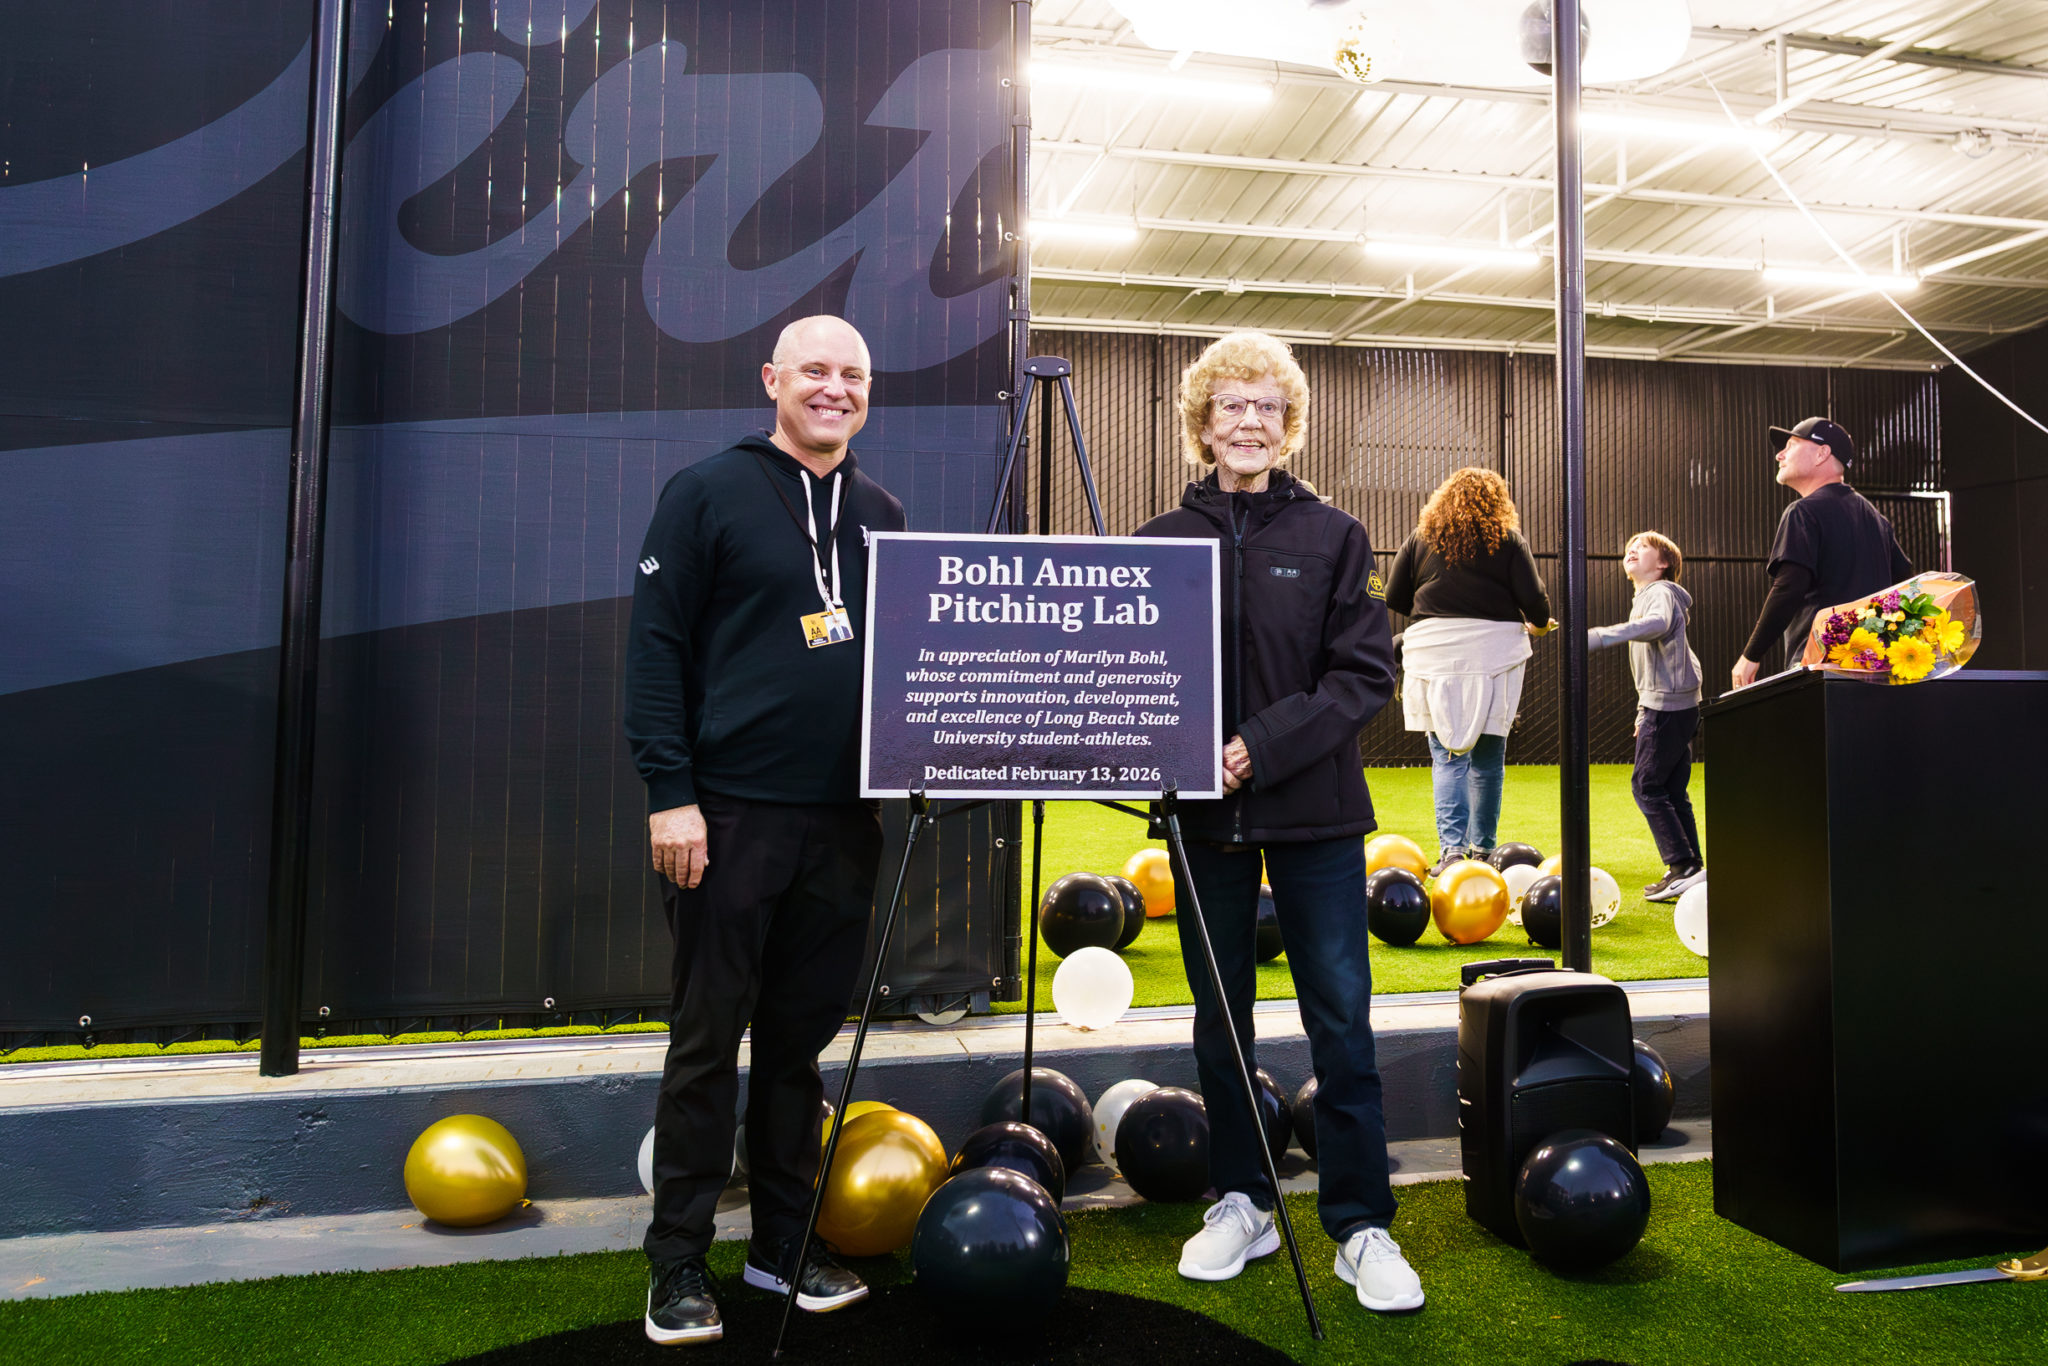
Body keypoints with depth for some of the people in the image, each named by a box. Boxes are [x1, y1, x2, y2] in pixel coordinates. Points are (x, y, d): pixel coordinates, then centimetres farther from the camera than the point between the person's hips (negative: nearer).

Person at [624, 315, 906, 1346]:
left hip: (844, 821, 5)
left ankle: (786, 1242, 27)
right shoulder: (709, 492, -2)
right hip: (728, 815, -4)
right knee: (708, 1040, 4)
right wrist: (669, 793, -12)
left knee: (803, 1036, 13)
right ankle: (678, 1263, 19)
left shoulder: (882, 514, 13)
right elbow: (655, 645, -6)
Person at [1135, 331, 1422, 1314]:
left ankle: (1361, 1225, 18)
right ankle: (1240, 1204, 28)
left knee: (1341, 1019, 3)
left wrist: (1263, 745, -15)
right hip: (1204, 812, 2)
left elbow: (1365, 674, -4)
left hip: (1313, 809, -1)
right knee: (1219, 1016, 11)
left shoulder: (1331, 536, 1)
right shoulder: (1163, 542, 4)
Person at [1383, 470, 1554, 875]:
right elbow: (1533, 596, -1)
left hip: (1434, 653, 0)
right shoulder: (1507, 539, 5)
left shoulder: (1422, 537, 8)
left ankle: (1452, 847, -12)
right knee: (1488, 755, 10)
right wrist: (1539, 624, 21)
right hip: (1494, 650, 0)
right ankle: (1482, 849, 14)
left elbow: (1394, 596, 8)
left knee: (1447, 756, 1)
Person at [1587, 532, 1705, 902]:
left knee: (1647, 785, -8)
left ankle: (1683, 866, -7)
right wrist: (1644, 710, 26)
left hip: (1670, 704, -10)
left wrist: (1599, 636, -43)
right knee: (1672, 791, 11)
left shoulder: (1662, 591, -8)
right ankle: (1692, 869, 14)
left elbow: (1657, 624, -33)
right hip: (1665, 703, 10)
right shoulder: (1643, 598, 22)